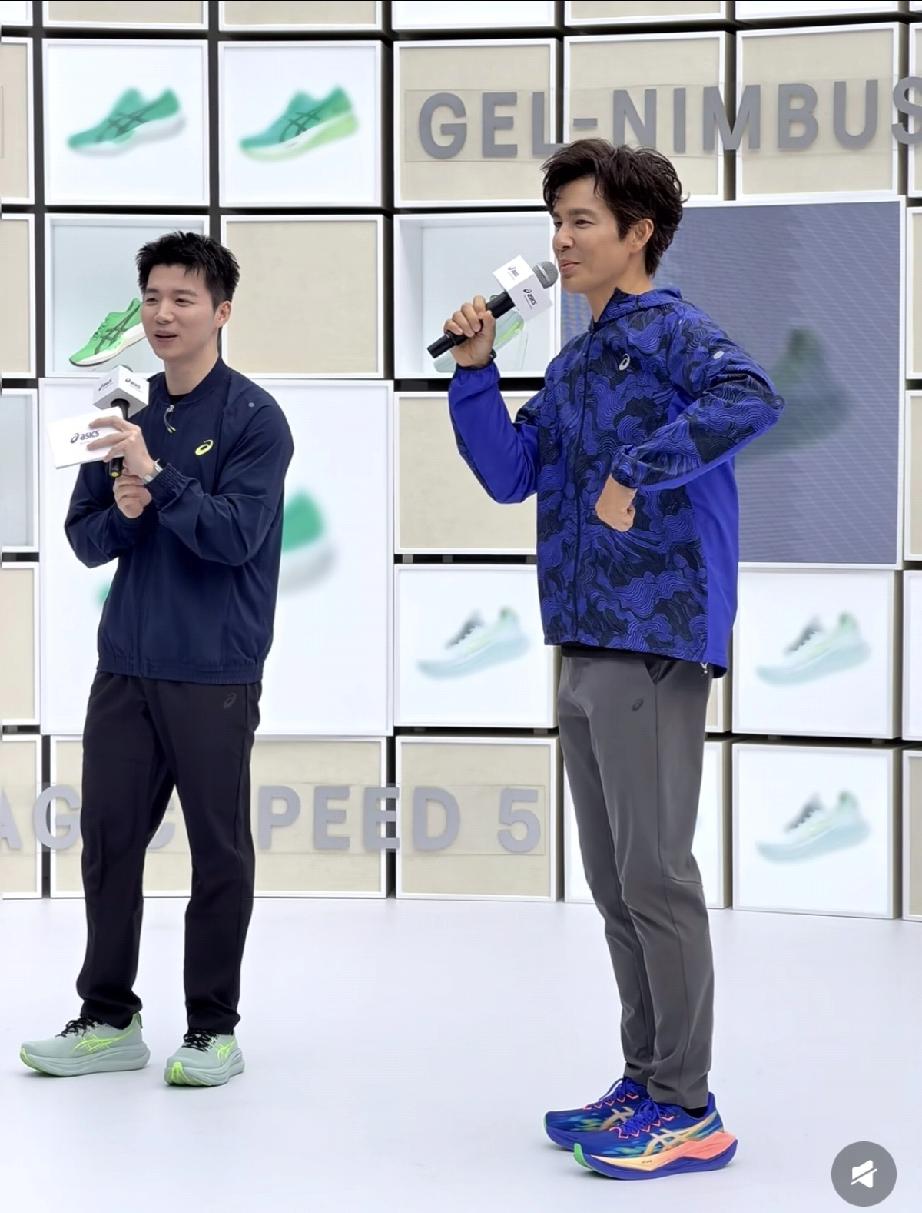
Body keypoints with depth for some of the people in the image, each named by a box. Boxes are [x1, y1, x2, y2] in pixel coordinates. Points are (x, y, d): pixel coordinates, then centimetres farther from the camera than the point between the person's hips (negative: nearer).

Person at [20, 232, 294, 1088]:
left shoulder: (253, 418, -6)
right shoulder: (124, 416, 10)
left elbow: (238, 534, -16)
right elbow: (84, 539, 11)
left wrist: (157, 479, -25)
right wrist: (123, 514, -10)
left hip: (214, 673, -5)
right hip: (125, 665, 5)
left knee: (219, 852, 4)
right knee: (109, 841, 8)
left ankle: (212, 1028, 16)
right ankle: (108, 1019, 21)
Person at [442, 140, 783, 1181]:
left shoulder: (671, 333, -7)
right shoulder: (573, 365, 18)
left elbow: (751, 397, -27)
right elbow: (510, 474, 15)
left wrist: (636, 473, -26)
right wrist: (474, 370, 5)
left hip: (654, 639, -9)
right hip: (582, 644, 9)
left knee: (654, 874, -5)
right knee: (613, 880, 13)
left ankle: (688, 1111, 3)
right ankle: (645, 1082, 24)